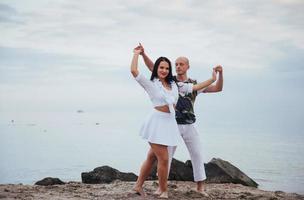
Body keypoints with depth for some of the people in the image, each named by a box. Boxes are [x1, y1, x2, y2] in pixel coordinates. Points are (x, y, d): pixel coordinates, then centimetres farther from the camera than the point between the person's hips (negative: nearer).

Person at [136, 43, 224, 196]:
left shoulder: (194, 84, 4)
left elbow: (217, 88, -2)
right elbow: (152, 67, -6)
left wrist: (220, 73, -19)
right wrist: (143, 54, -22)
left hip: (189, 126, 2)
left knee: (197, 155, 3)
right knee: (166, 155, 2)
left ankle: (200, 186, 14)